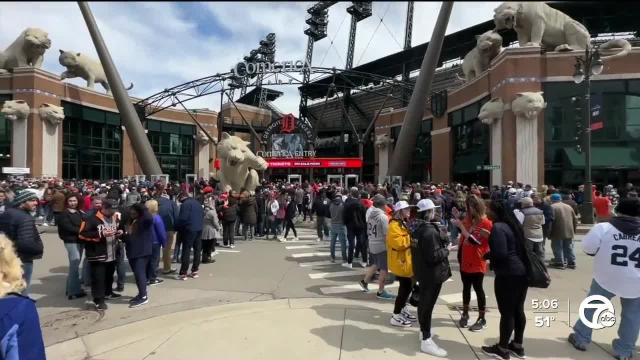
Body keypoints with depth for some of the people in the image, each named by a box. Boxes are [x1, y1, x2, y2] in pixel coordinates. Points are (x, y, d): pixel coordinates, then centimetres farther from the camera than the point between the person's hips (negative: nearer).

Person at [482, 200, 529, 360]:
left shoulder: (498, 227, -16)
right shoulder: (512, 224, 10)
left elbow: (500, 253, -24)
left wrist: (487, 255, -4)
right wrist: (490, 237, 17)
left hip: (508, 274, -9)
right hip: (521, 271, 9)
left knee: (506, 312, 2)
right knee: (518, 310, 16)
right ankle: (517, 346, 29)